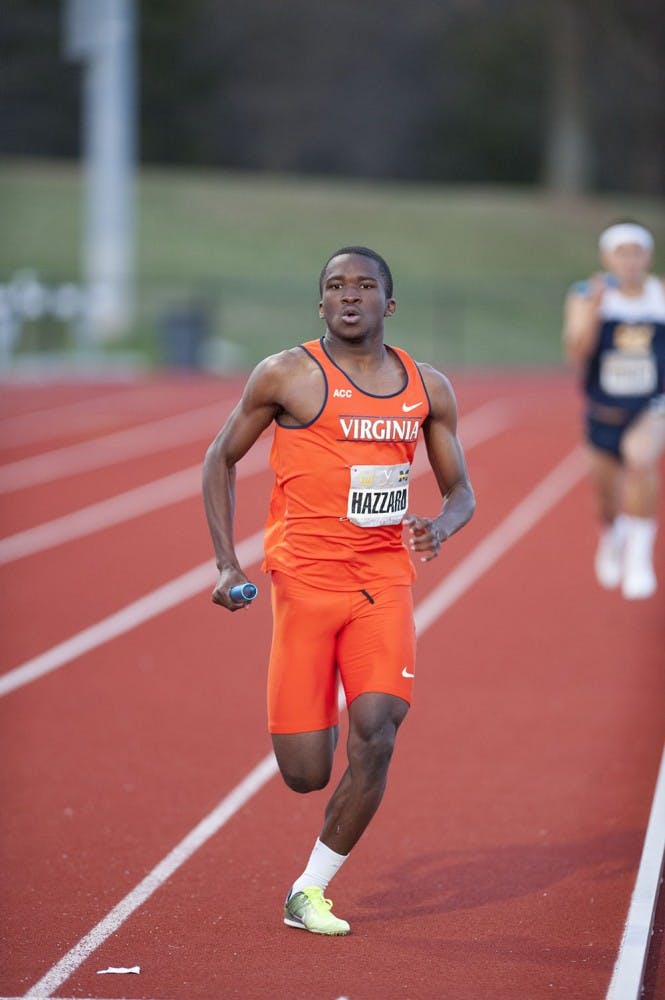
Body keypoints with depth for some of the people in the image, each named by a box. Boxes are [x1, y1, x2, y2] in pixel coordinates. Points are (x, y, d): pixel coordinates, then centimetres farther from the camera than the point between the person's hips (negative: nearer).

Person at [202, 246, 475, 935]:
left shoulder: (427, 387, 8)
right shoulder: (286, 376, -2)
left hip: (385, 577, 3)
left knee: (376, 738, -16)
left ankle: (309, 892, 0)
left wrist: (440, 529, -10)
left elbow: (460, 491, 15)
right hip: (304, 576, -2)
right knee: (306, 774, -5)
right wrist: (226, 563, -1)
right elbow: (221, 459, 8)